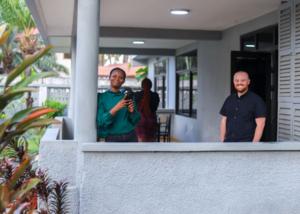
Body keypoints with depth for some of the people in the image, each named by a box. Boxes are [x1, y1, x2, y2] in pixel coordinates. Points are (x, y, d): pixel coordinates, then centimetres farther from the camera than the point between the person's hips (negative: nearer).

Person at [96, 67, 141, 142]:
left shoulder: (127, 97, 9)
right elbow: (101, 122, -9)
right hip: (112, 139, -3)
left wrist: (132, 111, -10)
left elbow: (135, 121, 11)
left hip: (131, 137, 3)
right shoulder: (101, 97, 1)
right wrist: (116, 108, -20)